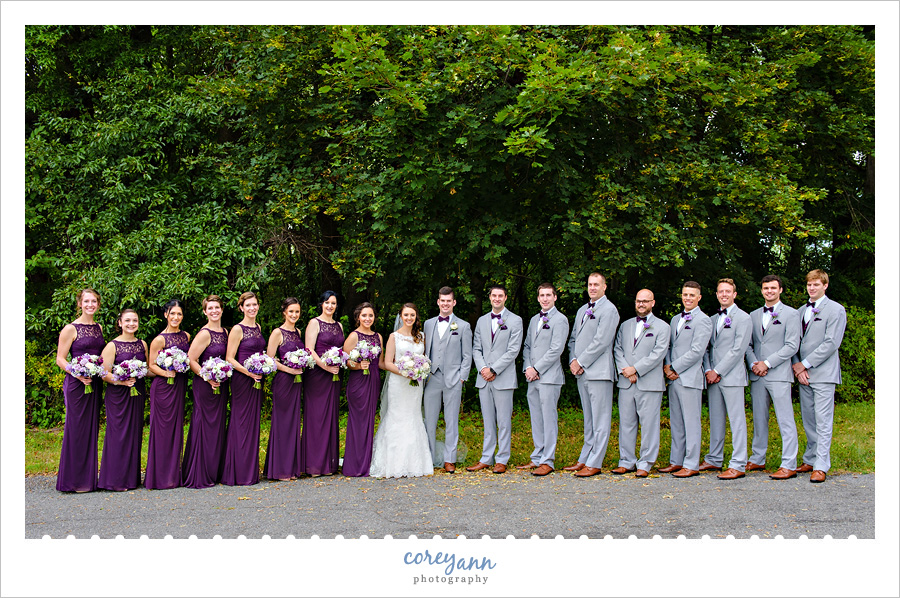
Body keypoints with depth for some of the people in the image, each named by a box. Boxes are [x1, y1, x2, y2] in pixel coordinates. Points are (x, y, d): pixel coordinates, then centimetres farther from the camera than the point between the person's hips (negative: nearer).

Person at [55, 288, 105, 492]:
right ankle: (73, 481, 4)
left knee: (92, 428, 9)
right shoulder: (71, 329, -6)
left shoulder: (99, 328, 13)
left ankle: (88, 478, 17)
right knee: (76, 428, -3)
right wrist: (79, 374, -21)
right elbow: (60, 359, -8)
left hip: (95, 384, 6)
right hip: (77, 384, -6)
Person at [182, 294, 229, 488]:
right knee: (205, 426, -4)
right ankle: (199, 475, 2)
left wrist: (226, 377, 8)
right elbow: (191, 360, -16)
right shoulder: (204, 334, -13)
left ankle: (215, 471, 20)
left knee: (218, 426, 12)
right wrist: (208, 378, -17)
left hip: (221, 385, 8)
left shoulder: (225, 332, 10)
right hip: (205, 385, -8)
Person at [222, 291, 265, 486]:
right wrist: (249, 372, -21)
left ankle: (251, 471, 18)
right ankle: (239, 474, 2)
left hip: (257, 380, 7)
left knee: (253, 422, 11)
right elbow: (229, 358, -12)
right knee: (241, 423, -4)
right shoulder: (238, 330, -9)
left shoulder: (258, 328, 12)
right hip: (242, 380, -7)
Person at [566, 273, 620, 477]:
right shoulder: (582, 310, 20)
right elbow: (573, 338, 21)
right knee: (588, 420, 13)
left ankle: (594, 464, -4)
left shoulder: (609, 310, -7)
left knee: (600, 422, -4)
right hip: (582, 373, 8)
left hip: (599, 372, -8)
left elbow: (601, 341, -15)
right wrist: (573, 361, 3)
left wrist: (581, 362, -11)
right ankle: (584, 459, 17)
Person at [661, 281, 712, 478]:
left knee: (691, 423, -3)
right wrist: (667, 365, 1)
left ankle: (691, 465, 0)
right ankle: (676, 461, 19)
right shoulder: (675, 319, 18)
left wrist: (674, 368, -12)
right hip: (673, 379, 8)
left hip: (690, 378, -8)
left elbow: (696, 352, -14)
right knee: (675, 423, 11)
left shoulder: (703, 320, -6)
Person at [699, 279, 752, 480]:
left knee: (737, 420, -6)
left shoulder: (742, 318, -3)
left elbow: (738, 349, -11)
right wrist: (708, 370, -1)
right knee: (715, 419, 11)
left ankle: (738, 465, -6)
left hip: (732, 376, -7)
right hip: (713, 377, 7)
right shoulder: (713, 319, 18)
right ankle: (714, 459, 19)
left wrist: (718, 371, -12)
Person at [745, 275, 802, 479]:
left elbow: (792, 346, -6)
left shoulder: (791, 314, 1)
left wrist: (767, 363, -12)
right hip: (757, 376, 5)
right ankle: (757, 460, 19)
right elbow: (748, 344, 15)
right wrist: (753, 363, -4)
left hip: (779, 374, -5)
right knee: (759, 419, 10)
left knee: (785, 420, -6)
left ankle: (789, 465, -6)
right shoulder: (753, 316, 17)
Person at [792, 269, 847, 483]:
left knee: (823, 421, -7)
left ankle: (821, 466, -7)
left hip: (823, 373, -6)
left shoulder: (836, 310, -3)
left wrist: (805, 364, -11)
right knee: (808, 420, 10)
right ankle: (810, 460, 18)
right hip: (803, 373, 6)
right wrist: (797, 366, -2)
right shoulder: (801, 311, 16)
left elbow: (831, 343, -11)